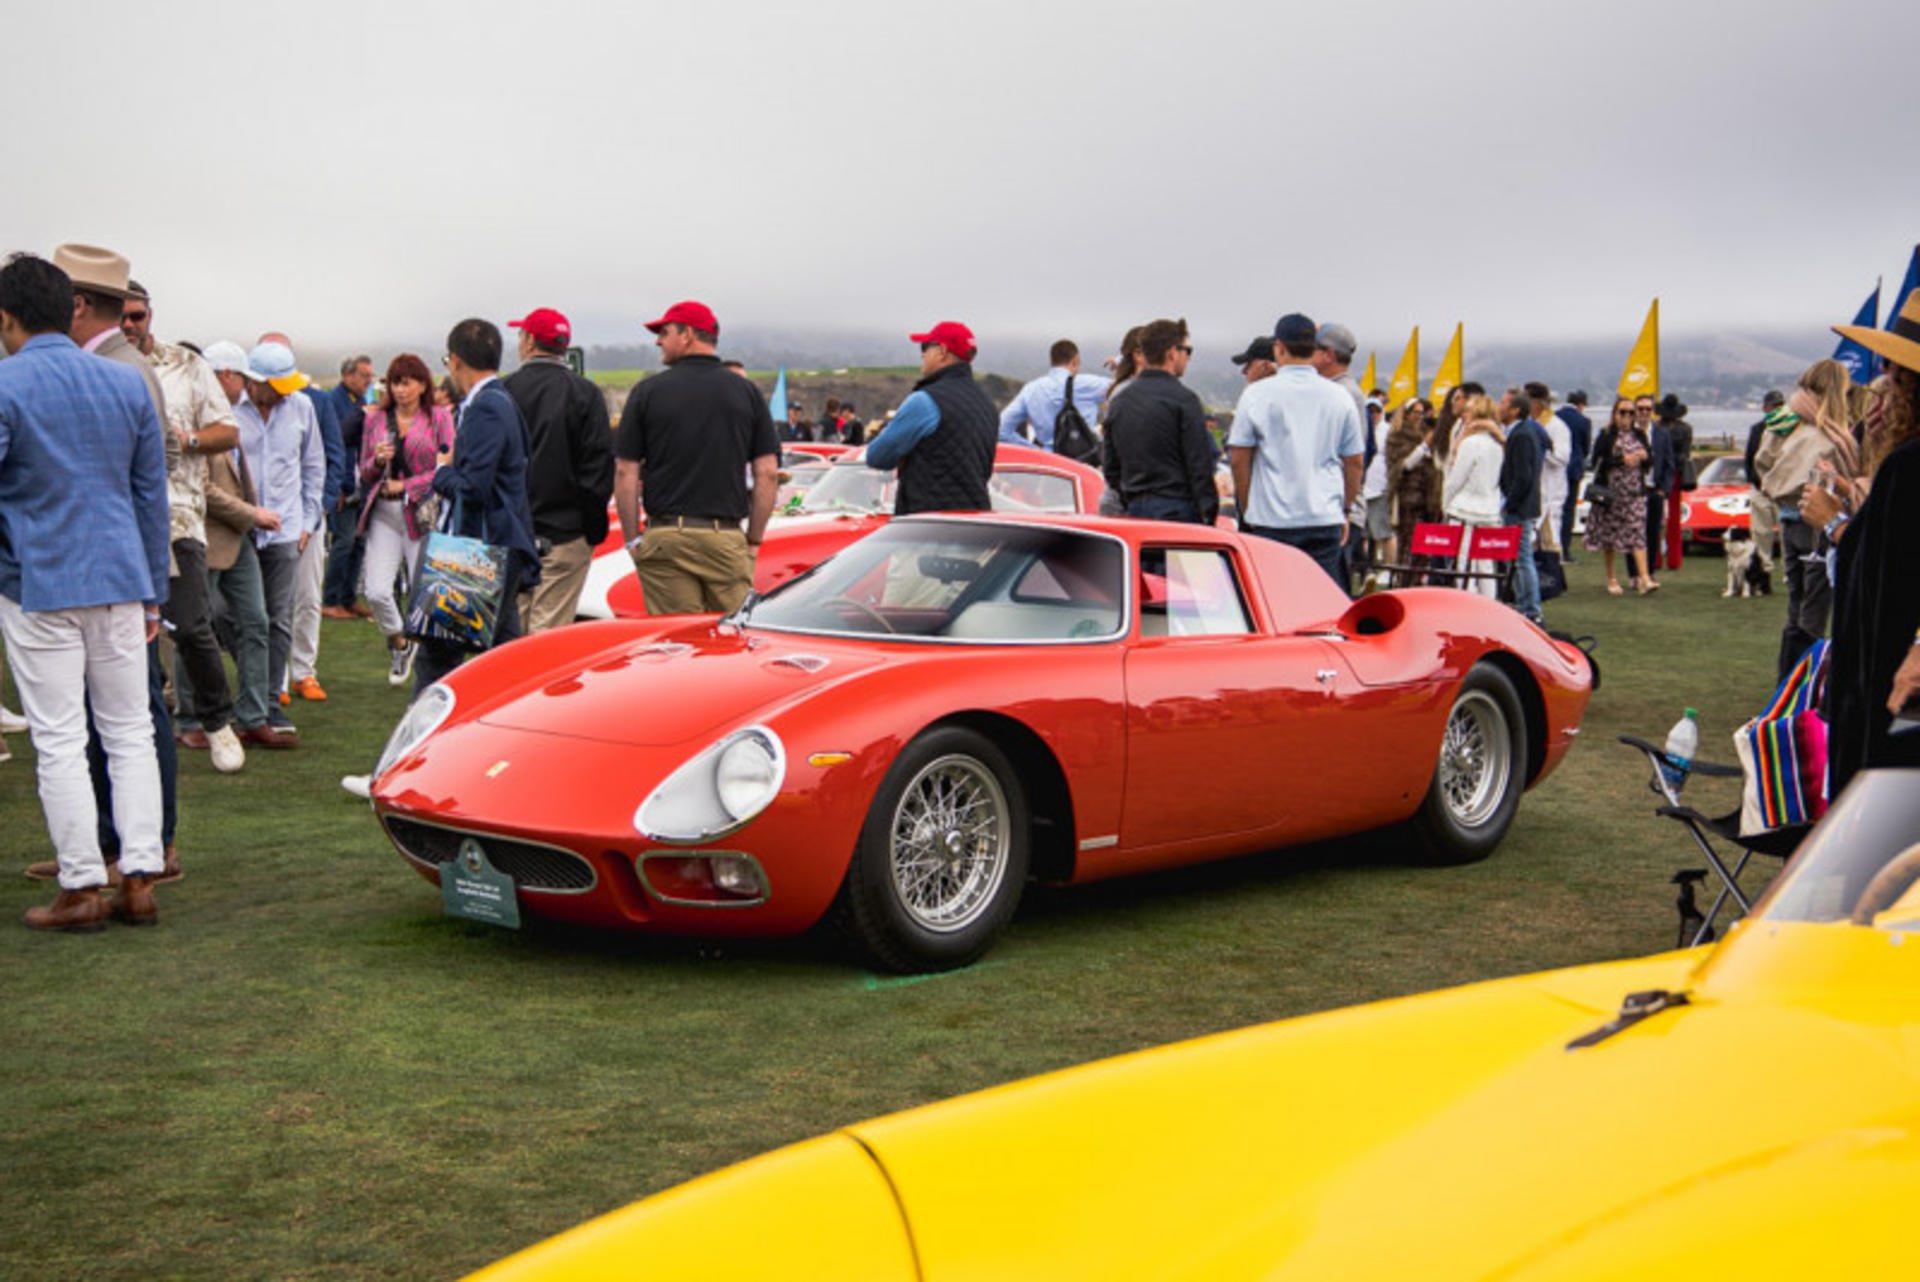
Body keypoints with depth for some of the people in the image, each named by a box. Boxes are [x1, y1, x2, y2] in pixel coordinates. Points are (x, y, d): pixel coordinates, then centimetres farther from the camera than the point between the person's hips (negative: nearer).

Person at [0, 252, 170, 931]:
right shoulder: (127, 384, 8)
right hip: (120, 582, 4)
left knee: (59, 740, 1)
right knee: (130, 732, 8)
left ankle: (80, 888, 4)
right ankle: (140, 880, 8)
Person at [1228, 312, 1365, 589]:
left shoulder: (1257, 394, -1)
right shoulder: (1340, 397, 6)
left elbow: (1239, 458, 1)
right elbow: (1354, 462, 11)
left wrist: (1246, 511, 11)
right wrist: (1345, 512, 21)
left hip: (1271, 518, -2)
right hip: (1325, 520, 2)